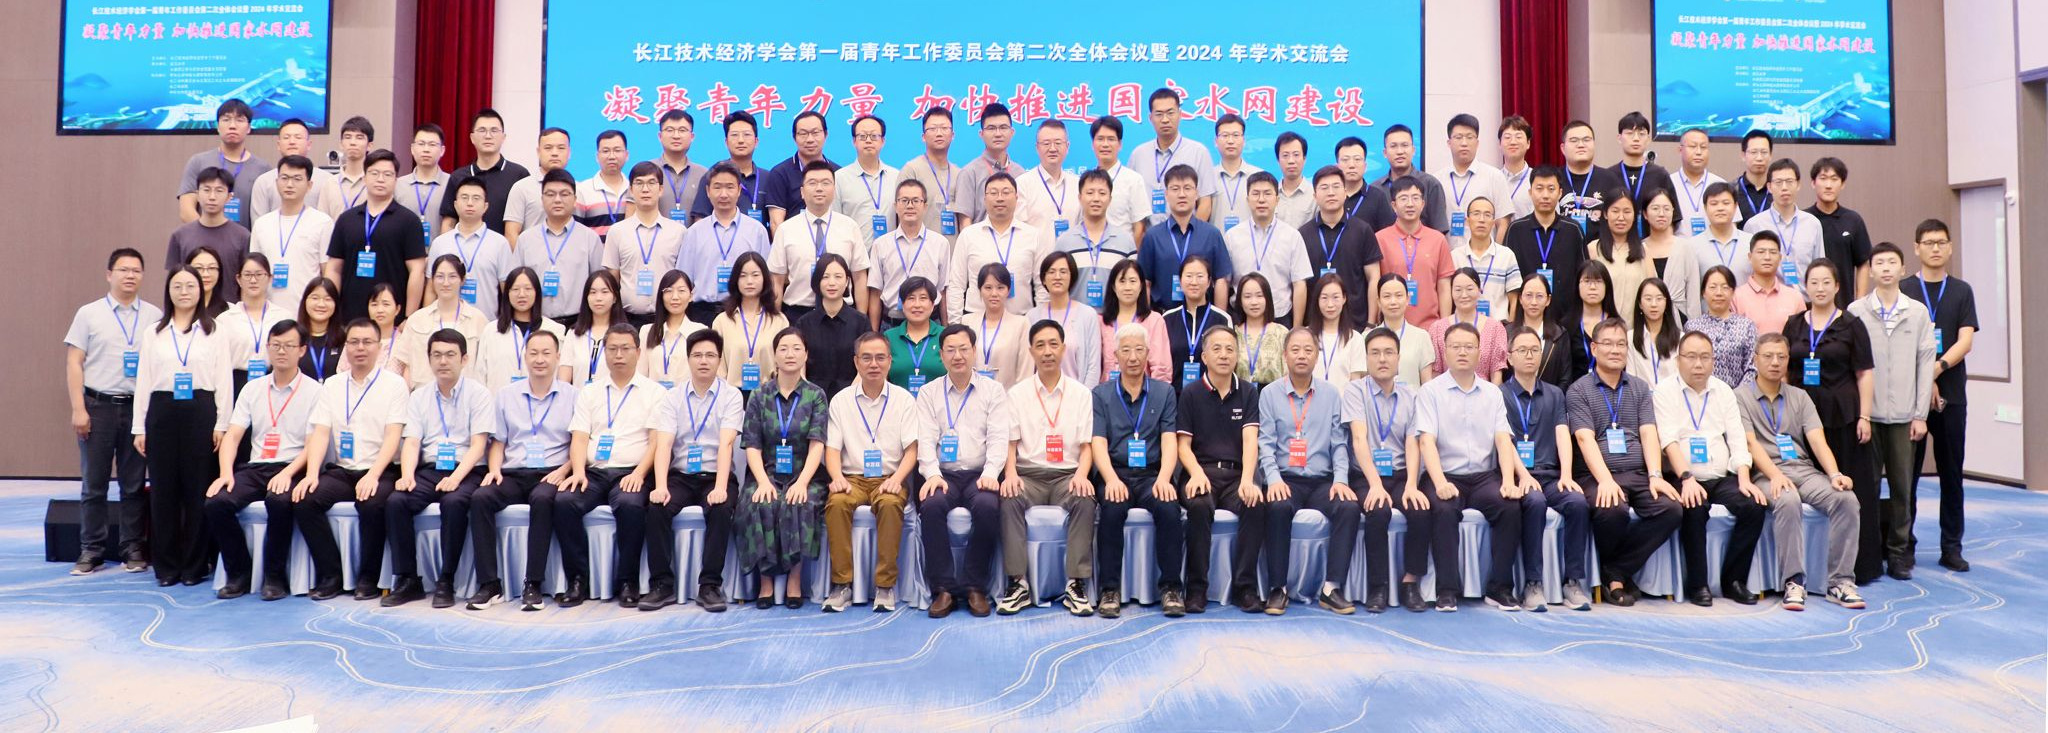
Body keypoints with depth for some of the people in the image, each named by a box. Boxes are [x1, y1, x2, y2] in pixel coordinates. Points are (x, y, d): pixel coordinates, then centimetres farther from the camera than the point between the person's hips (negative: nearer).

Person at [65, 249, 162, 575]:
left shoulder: (155, 316, 6)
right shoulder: (89, 313, 4)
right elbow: (74, 363, 2)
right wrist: (78, 409, -5)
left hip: (139, 407, 1)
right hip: (98, 405, 0)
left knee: (134, 484, 6)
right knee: (93, 484, 4)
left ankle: (132, 549, 13)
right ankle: (91, 551, 12)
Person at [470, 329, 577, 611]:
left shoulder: (572, 395, 8)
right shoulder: (506, 394, 17)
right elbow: (498, 442, 17)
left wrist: (563, 471, -11)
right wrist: (494, 469, -2)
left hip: (550, 474, -3)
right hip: (512, 474, 3)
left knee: (543, 499, -36)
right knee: (480, 498, -27)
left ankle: (533, 584, -28)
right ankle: (489, 583, -23)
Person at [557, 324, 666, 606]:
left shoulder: (654, 392, 10)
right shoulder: (589, 392, 19)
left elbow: (657, 441, 1)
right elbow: (579, 438, 9)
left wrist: (639, 473, -15)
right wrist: (578, 472, -9)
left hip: (631, 473, -3)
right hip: (593, 471, 3)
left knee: (631, 505, -35)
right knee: (564, 502, -27)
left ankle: (628, 582, -19)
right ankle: (578, 580, -16)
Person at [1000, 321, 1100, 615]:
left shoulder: (1080, 393, 10)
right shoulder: (1017, 393, 10)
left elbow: (1086, 445, 6)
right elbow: (1010, 443, 6)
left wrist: (1081, 474, -15)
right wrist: (1010, 472, -15)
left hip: (1068, 474, 0)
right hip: (1028, 474, 0)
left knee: (1085, 500, -33)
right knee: (1010, 500, -33)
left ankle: (1077, 584, -27)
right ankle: (1017, 583, -27)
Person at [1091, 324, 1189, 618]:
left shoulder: (1165, 393, 12)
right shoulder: (1101, 394, 10)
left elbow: (1169, 441, 2)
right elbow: (1098, 443, -1)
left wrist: (1163, 479, -18)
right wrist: (1111, 479, -20)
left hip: (1152, 474, 1)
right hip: (1116, 474, 0)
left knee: (1168, 508, -31)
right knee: (1112, 509, -32)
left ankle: (1171, 587, -16)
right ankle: (1109, 589, -21)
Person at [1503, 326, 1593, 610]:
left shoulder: (1554, 394, 19)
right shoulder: (1499, 394, 7)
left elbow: (1563, 435, 6)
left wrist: (1566, 474, -11)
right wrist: (1523, 475, -19)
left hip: (1551, 474, 3)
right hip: (1518, 476, -3)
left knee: (1578, 502, -27)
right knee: (1535, 502, -34)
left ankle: (1573, 581, -19)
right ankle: (1532, 583, -28)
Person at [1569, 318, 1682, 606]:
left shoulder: (1640, 388, 18)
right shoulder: (1578, 391, 5)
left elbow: (1648, 434, 6)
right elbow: (1586, 439, -8)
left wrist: (1655, 476, -10)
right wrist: (1605, 480, -22)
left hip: (1639, 474, 4)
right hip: (1599, 475, -4)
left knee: (1672, 509, -24)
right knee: (1613, 510, -35)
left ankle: (1615, 572, -10)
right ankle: (1616, 572, -3)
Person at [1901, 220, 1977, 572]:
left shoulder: (1961, 291, 7)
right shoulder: (1903, 290, 2)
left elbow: (1965, 341, -2)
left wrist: (1938, 367, -18)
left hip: (1951, 395, 2)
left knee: (1951, 472, 6)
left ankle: (1952, 546, 13)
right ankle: (1904, 544, 10)